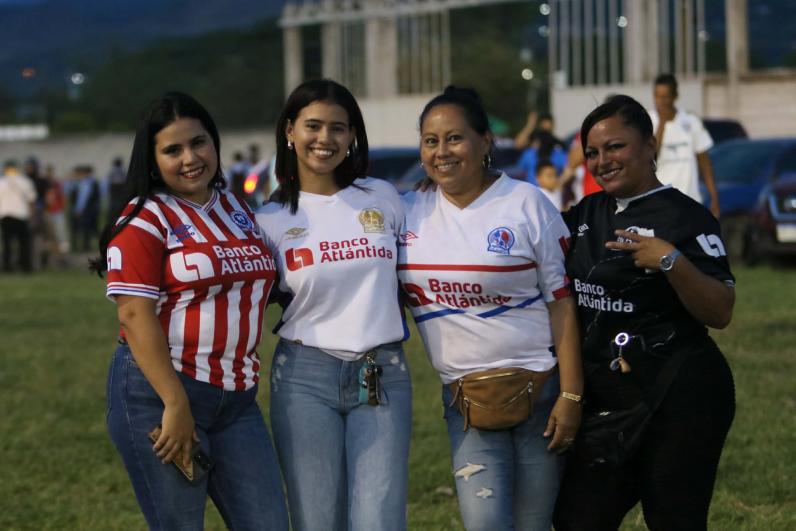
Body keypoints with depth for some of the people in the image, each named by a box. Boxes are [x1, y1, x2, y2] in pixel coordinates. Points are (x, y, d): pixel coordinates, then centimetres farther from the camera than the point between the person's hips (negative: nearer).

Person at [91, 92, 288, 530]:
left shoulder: (237, 212, 14)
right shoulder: (145, 222, -7)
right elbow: (135, 315, -15)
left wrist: (246, 385, 14)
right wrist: (176, 406, -20)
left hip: (236, 397, 7)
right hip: (158, 394, -6)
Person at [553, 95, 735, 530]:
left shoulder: (685, 217, -9)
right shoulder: (585, 214, 11)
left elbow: (720, 313, -16)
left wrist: (671, 262, -29)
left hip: (677, 397, -7)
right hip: (603, 399, 7)